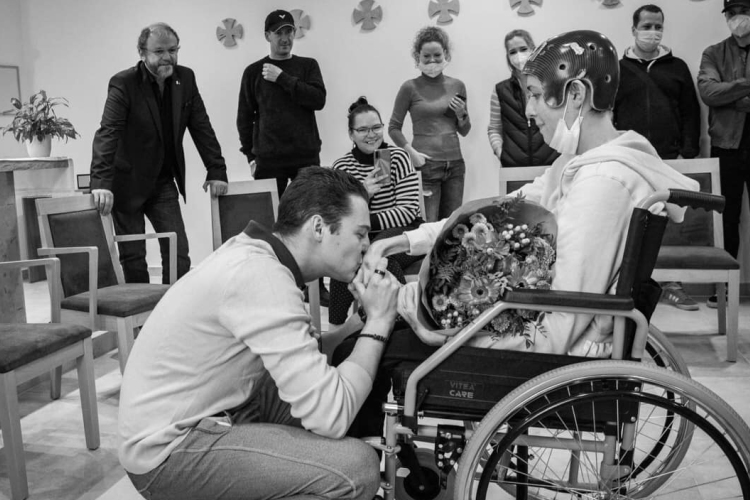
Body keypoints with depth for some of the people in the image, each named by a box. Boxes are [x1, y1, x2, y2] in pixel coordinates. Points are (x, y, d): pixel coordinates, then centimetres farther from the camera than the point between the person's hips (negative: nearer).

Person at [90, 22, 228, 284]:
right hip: (127, 183, -4)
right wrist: (101, 183, -36)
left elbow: (202, 128, 3)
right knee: (132, 259, 2)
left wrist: (216, 171, -4)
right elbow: (107, 134, -25)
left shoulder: (185, 78, 0)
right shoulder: (123, 84, -16)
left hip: (163, 183, 5)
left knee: (179, 254, 0)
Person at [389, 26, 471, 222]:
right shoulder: (410, 87, -1)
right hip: (426, 165, -4)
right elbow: (394, 127, 1)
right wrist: (412, 152, -11)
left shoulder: (457, 86, 10)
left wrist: (461, 114, -2)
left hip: (455, 164, 4)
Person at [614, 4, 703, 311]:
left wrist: (688, 153, -1)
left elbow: (691, 113, 9)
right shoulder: (618, 70, 8)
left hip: (670, 161, 2)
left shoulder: (677, 68, 13)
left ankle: (671, 284, 12)